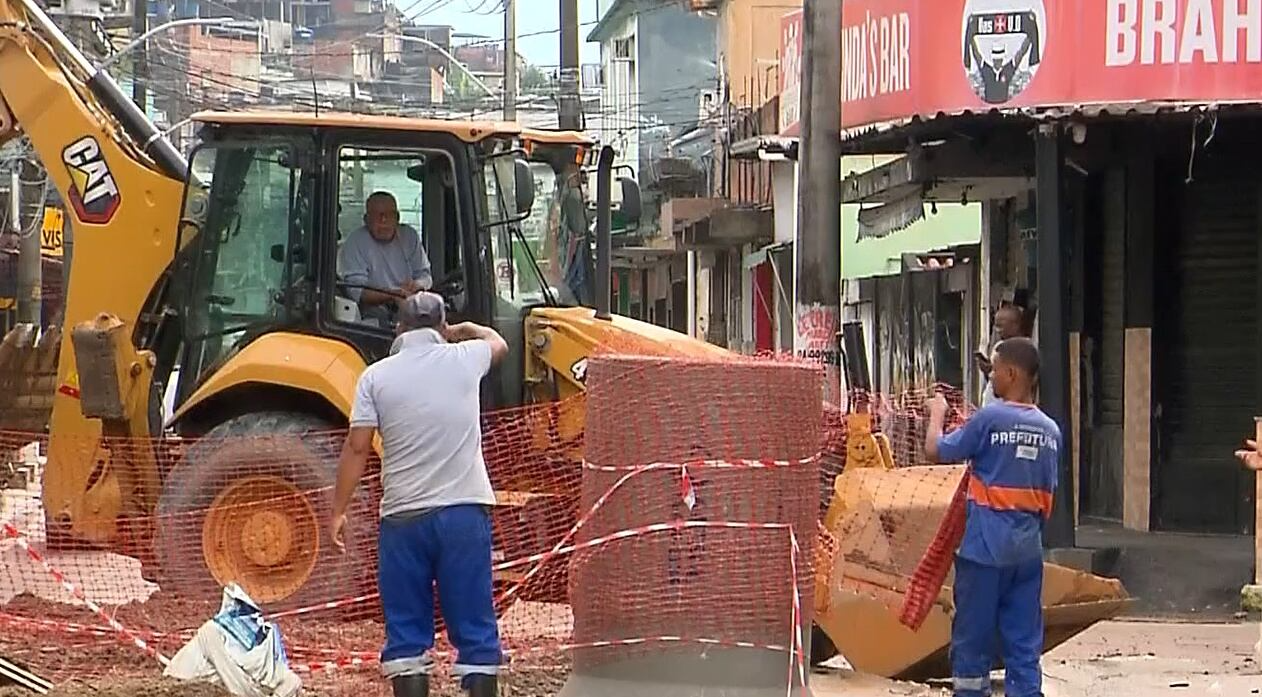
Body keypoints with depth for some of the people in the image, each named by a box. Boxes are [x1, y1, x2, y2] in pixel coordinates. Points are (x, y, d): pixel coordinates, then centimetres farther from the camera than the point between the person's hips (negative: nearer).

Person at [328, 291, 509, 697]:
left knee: (406, 625, 6)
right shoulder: (463, 359, 4)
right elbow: (498, 344, 28)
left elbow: (357, 448, -5)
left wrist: (339, 511, 1)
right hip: (464, 510, 1)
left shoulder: (376, 376, -1)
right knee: (473, 624, 5)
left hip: (403, 515, 0)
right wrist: (464, 331, 48)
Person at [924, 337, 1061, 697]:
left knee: (973, 637, 3)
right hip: (1028, 546, 5)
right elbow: (1048, 492, 12)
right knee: (1024, 642, 6)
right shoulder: (1050, 430, 6)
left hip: (985, 545, -5)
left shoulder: (990, 418, -11)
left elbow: (936, 451, -1)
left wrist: (936, 413, 14)